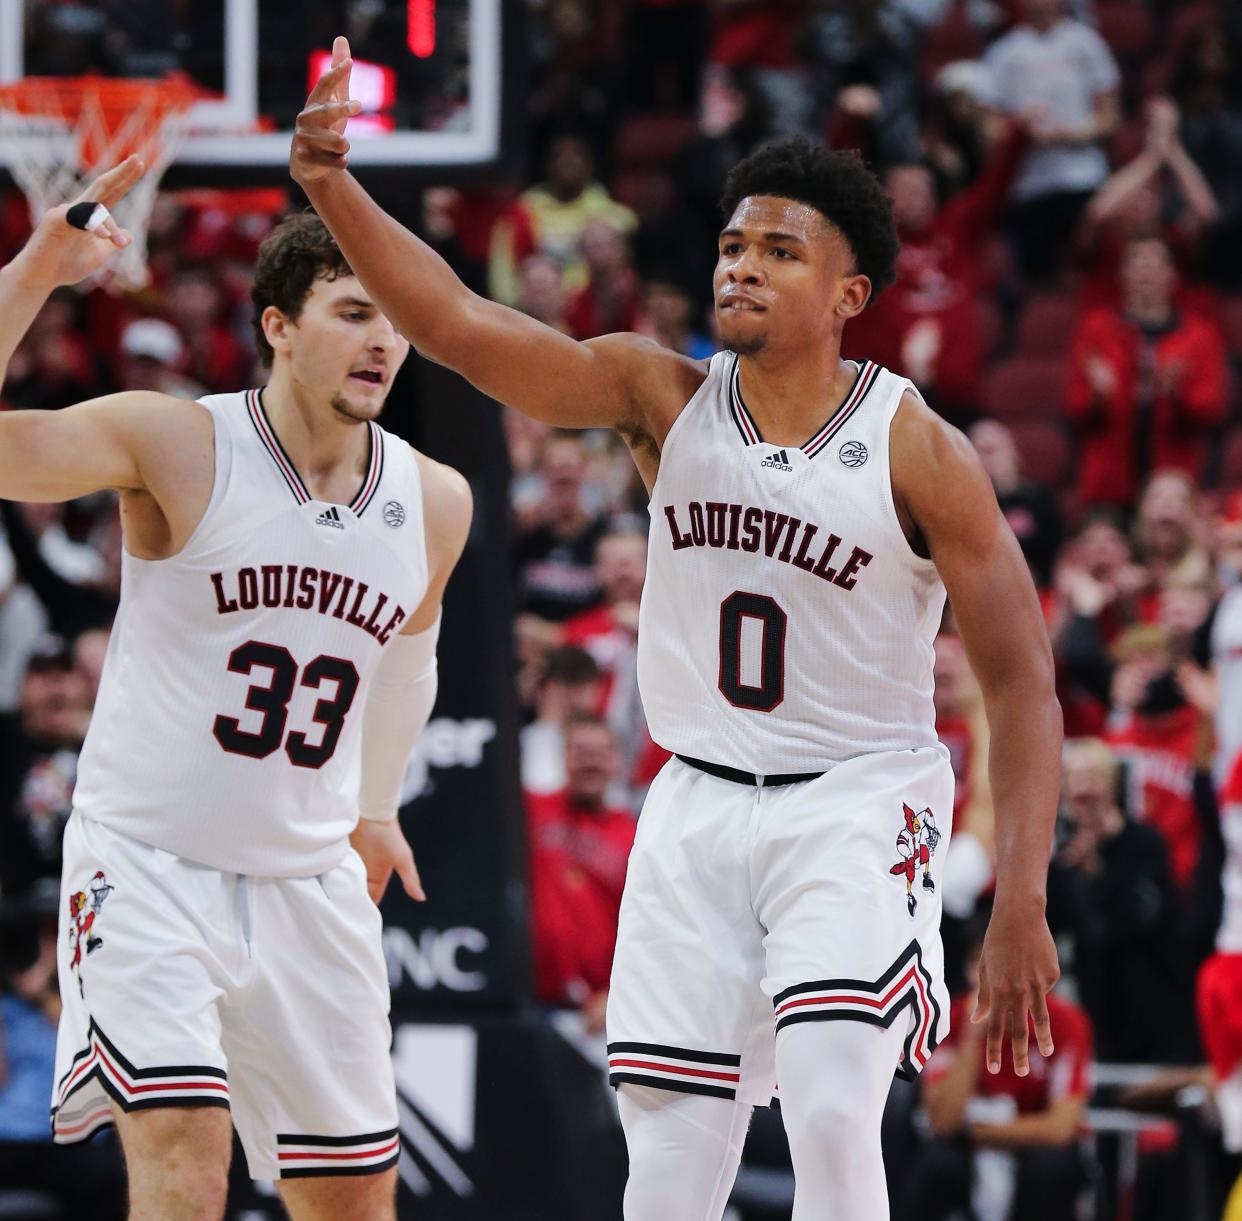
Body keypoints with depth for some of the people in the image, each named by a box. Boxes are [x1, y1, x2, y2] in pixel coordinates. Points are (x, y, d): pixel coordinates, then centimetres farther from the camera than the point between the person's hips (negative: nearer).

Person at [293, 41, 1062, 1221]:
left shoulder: (917, 452, -10)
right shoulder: (664, 397, -2)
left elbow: (1021, 684, -8)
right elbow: (463, 327, -15)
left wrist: (1020, 908, -16)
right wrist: (333, 190, -31)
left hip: (855, 812, -3)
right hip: (697, 812, 3)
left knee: (829, 1117, -23)